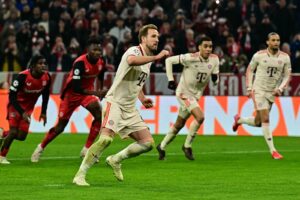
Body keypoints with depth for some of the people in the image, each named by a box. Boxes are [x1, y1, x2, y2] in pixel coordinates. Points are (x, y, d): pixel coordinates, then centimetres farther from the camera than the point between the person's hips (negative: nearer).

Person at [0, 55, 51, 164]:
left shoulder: (47, 77, -14)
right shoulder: (23, 76, -30)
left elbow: (45, 95, 4)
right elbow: (12, 96, -25)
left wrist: (43, 112, -1)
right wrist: (22, 113, -31)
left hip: (28, 107, 5)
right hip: (16, 105, -5)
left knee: (21, 136, -1)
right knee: (14, 132, -16)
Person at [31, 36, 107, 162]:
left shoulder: (100, 62, -11)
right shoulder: (80, 63, -31)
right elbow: (75, 87, -35)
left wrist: (100, 92, 8)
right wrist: (95, 93, -41)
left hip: (87, 92, 5)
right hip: (71, 94, -5)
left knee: (99, 114, -20)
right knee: (60, 126, 4)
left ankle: (86, 150, -11)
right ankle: (41, 148, 30)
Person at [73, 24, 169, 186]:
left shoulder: (148, 58, 15)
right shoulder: (134, 51, -13)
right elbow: (131, 61, -41)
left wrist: (142, 98, 15)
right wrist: (156, 57, -43)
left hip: (130, 108, 9)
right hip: (115, 102, -9)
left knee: (148, 142, 1)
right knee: (106, 139, -26)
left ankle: (115, 160, 20)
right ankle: (80, 175, -19)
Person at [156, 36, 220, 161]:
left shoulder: (214, 60, -6)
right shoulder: (191, 58, -22)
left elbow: (215, 80, 3)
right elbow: (169, 60, -14)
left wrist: (215, 78, -22)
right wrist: (170, 79, -18)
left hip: (196, 94, 7)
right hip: (184, 93, -7)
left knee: (179, 125, 16)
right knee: (200, 117, -22)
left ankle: (162, 147, 33)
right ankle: (187, 146, -6)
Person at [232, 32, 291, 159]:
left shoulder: (285, 57, -2)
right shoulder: (259, 55, -7)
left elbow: (287, 76, 3)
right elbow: (250, 70, 5)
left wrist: (280, 88, -13)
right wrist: (249, 88, -2)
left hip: (272, 92, 4)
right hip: (259, 90, -4)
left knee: (258, 123, 11)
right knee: (265, 119, -15)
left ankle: (239, 120, 42)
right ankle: (272, 150, -10)